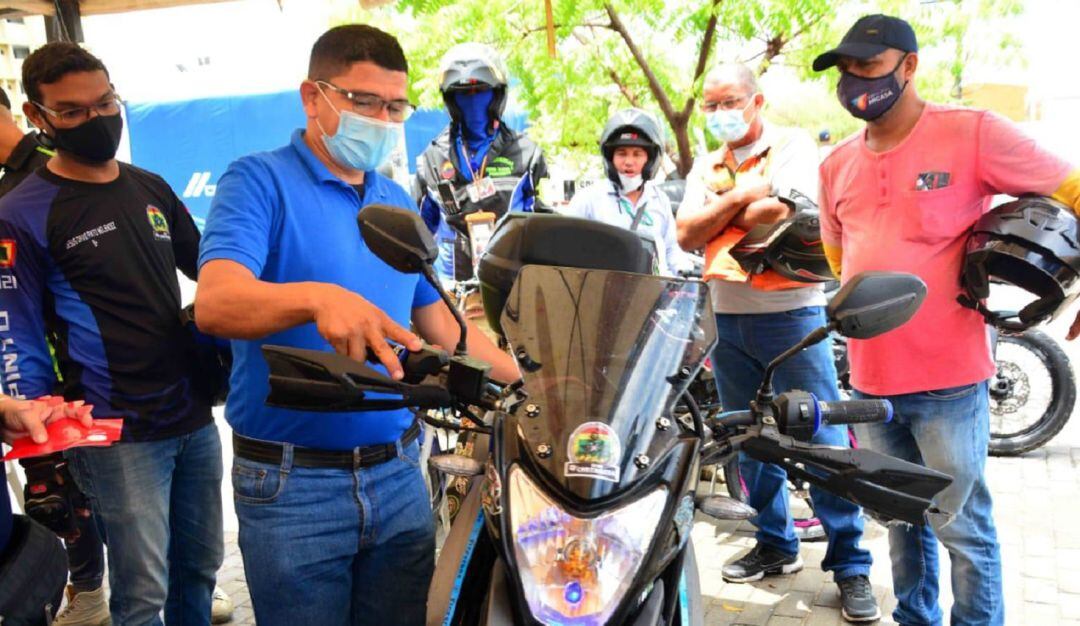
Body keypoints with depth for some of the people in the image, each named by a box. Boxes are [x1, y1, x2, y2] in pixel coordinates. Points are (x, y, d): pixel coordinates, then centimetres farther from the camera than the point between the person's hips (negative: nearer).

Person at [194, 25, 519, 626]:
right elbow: (214, 302, -25)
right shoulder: (259, 182, -8)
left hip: (399, 473, 5)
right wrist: (318, 297, -43)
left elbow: (439, 322, 17)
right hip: (292, 485, -5)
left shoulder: (399, 203, 12)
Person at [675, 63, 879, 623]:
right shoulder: (706, 168, 14)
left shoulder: (793, 146, -1)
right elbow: (687, 235, 0)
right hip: (727, 319, 6)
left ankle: (849, 565, 3)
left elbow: (780, 213, -19)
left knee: (823, 441, -5)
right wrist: (744, 195, -10)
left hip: (790, 313, -5)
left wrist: (717, 216, -6)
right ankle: (775, 544, 27)